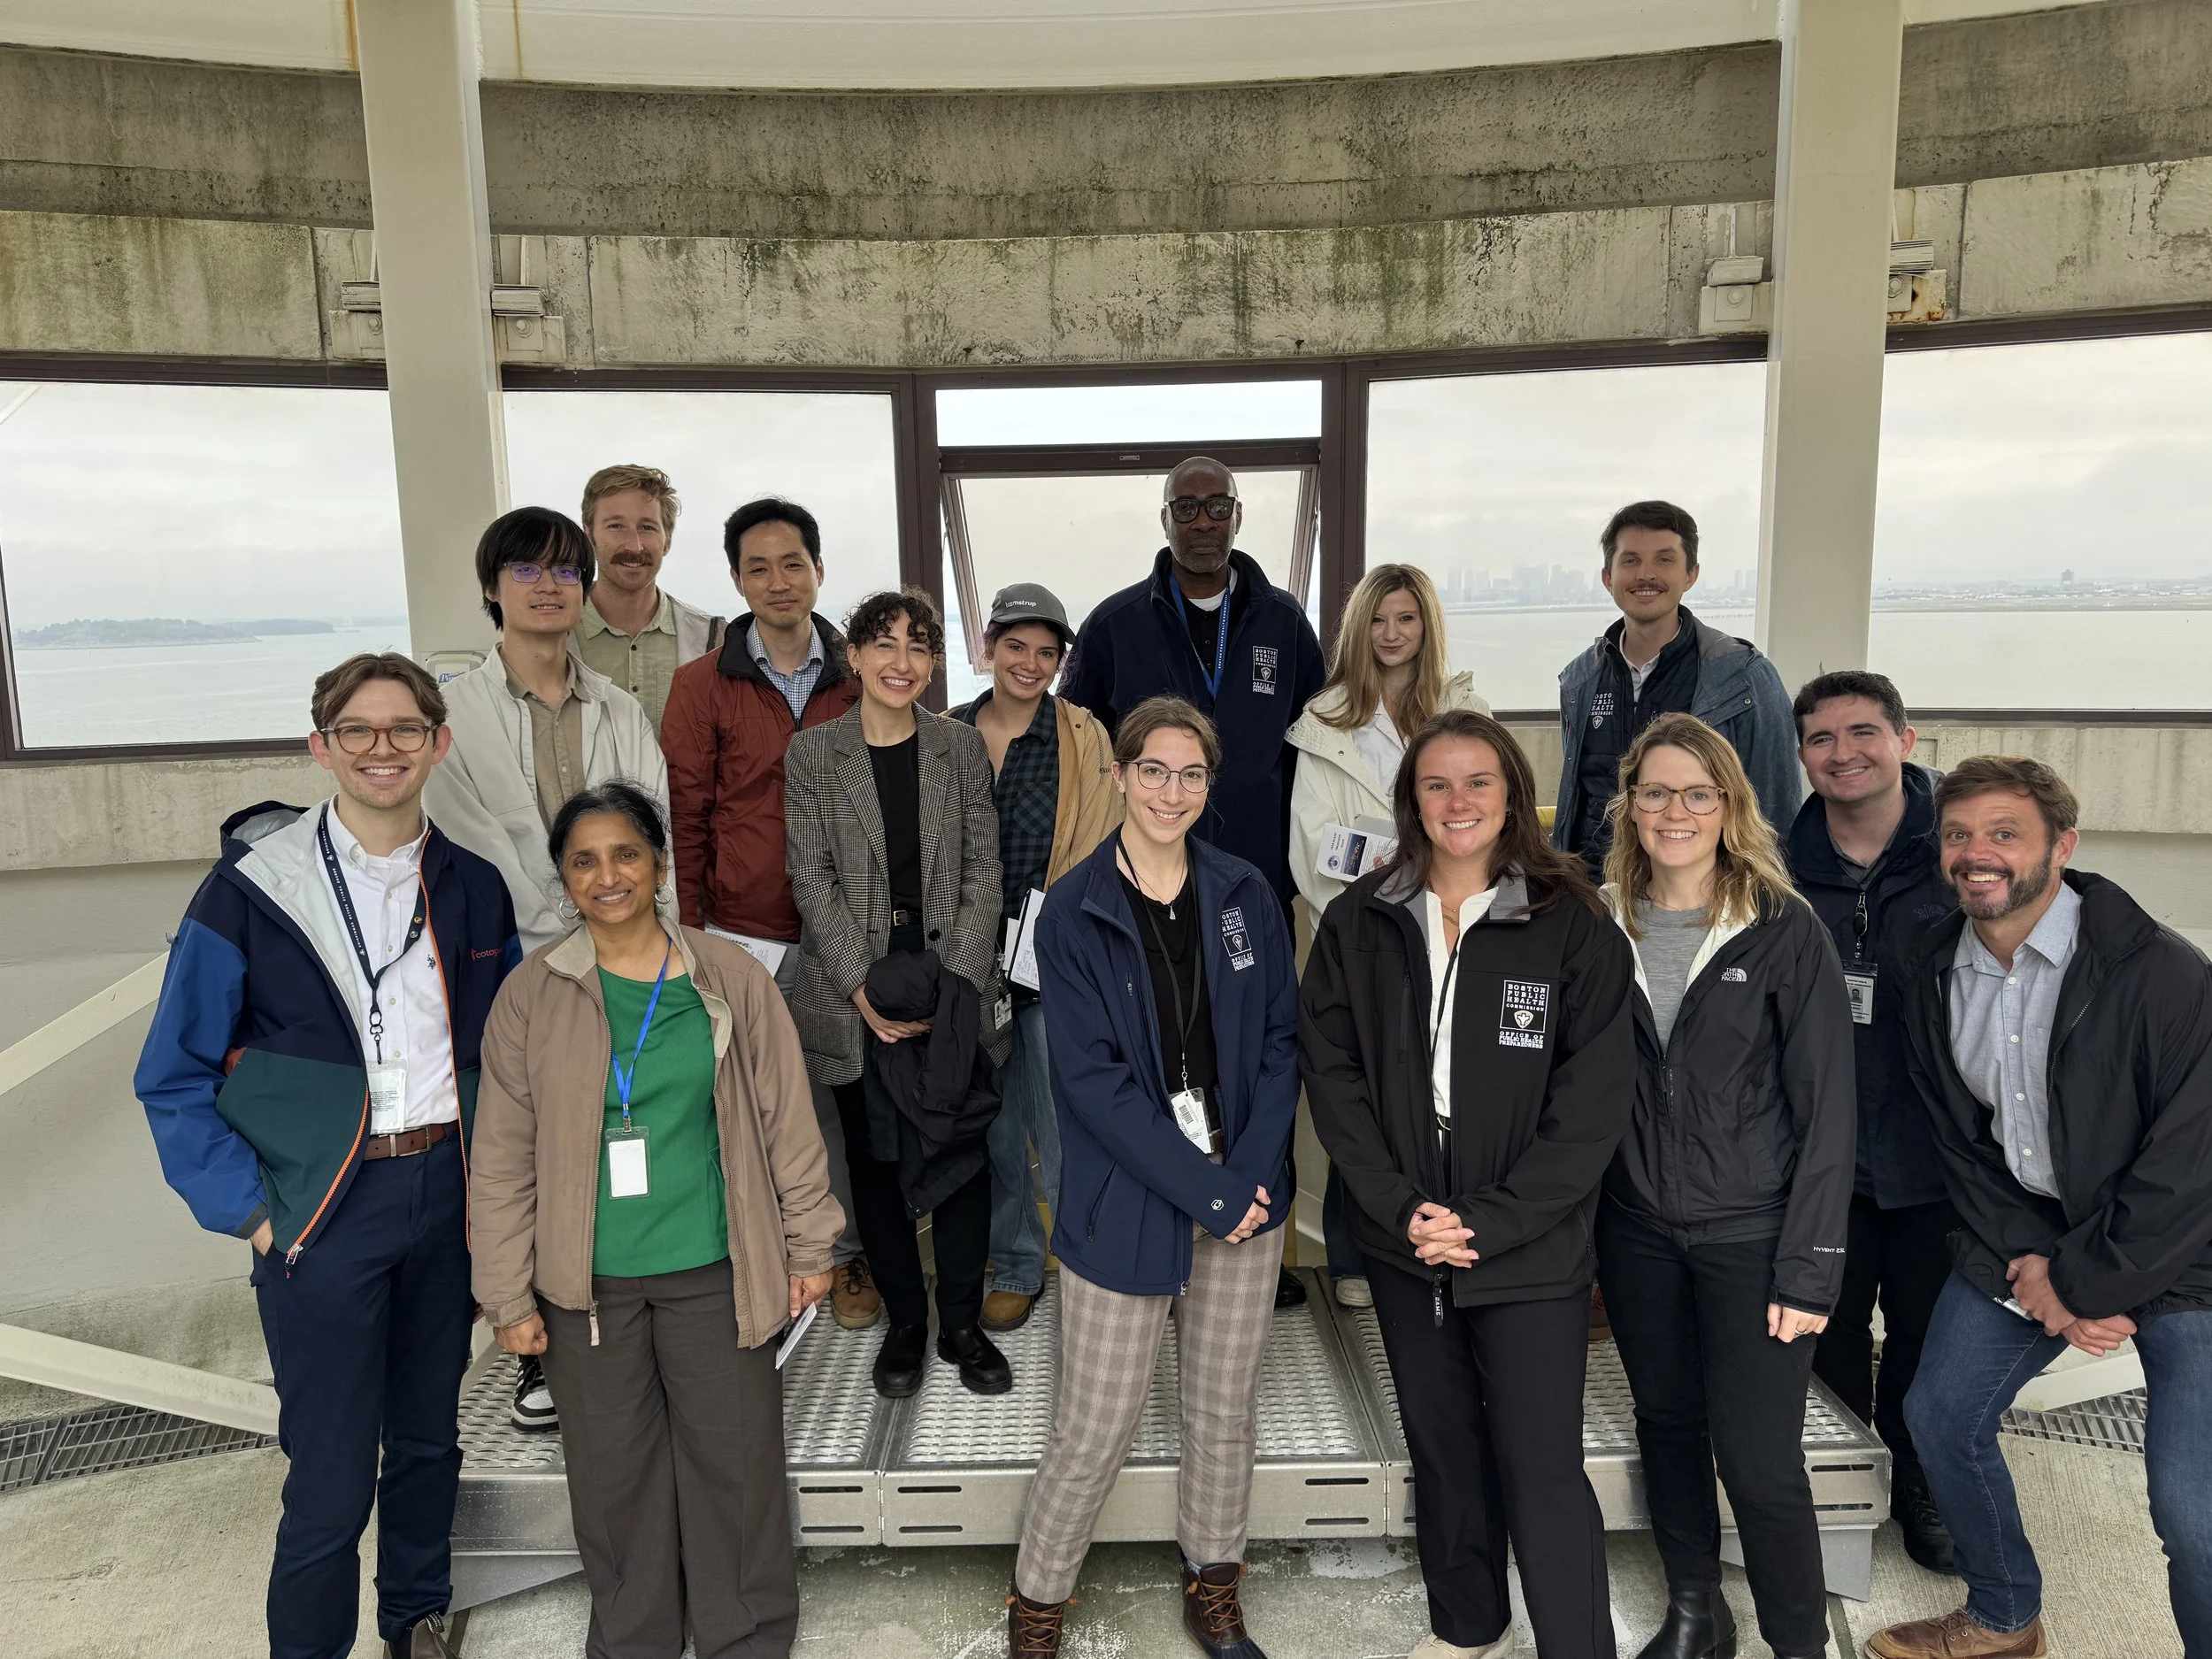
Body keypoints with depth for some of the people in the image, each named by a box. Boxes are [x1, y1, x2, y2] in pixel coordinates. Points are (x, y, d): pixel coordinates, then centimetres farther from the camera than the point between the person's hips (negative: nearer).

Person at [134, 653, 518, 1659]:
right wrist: (250, 1210, -10)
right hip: (322, 1214, -3)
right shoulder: (252, 887, -9)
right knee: (332, 1481, 2)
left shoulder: (473, 888, 3)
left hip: (449, 1194, 4)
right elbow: (174, 1077, -5)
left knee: (429, 1438, 19)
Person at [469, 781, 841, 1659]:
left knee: (735, 1461, 10)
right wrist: (508, 1295, 0)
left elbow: (786, 1119, 1)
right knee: (613, 1471, 15)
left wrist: (809, 1244, 3)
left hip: (714, 1271, 0)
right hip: (588, 1283, 1)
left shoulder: (731, 978, -5)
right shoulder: (530, 995, -4)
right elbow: (503, 1159, 0)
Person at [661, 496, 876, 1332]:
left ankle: (845, 1253, 28)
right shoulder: (702, 685, -1)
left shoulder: (858, 678, 4)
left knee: (838, 1097, 11)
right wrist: (687, 938, -2)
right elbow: (684, 820, 0)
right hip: (742, 938, -1)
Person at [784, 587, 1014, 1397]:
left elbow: (981, 874, 1)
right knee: (874, 1161, 9)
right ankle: (904, 1322, 26)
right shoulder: (811, 755, 1)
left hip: (956, 988, 1)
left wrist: (956, 984, -10)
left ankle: (962, 1324, 22)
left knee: (963, 1154, 5)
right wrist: (864, 988, -13)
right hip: (855, 996, 0)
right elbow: (812, 880, -3)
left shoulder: (962, 747, 4)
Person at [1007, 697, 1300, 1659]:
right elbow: (1093, 1079, -13)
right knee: (1095, 1428, 6)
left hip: (1244, 1192, 4)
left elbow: (1281, 1039, 4)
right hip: (1127, 1206, -3)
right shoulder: (1074, 912, -9)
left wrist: (1252, 1171, -9)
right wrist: (1207, 1189, -15)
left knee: (1226, 1411, 16)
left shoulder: (1245, 895, 2)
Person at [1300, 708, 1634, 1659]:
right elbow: (1331, 1070, -1)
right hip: (1404, 1240, 3)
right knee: (1441, 1447, 19)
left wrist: (1488, 1221, -15)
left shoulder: (1574, 927, -8)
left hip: (1531, 1253, -3)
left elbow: (1593, 1100, -10)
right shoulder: (1360, 922, 0)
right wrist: (1399, 1206, -11)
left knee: (1543, 1472, 0)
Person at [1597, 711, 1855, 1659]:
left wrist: (1810, 1268, -11)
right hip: (1637, 1228, 4)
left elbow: (1826, 1109, -8)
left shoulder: (1785, 930, -8)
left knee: (1758, 1458, -1)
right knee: (1667, 1425, 16)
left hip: (1750, 1235, -3)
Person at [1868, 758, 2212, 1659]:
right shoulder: (1928, 971, -4)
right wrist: (2024, 1262, -8)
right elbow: (1960, 1138, 3)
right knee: (1940, 1414, 9)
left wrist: (2082, 1282, -17)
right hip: (2018, 1241, 6)